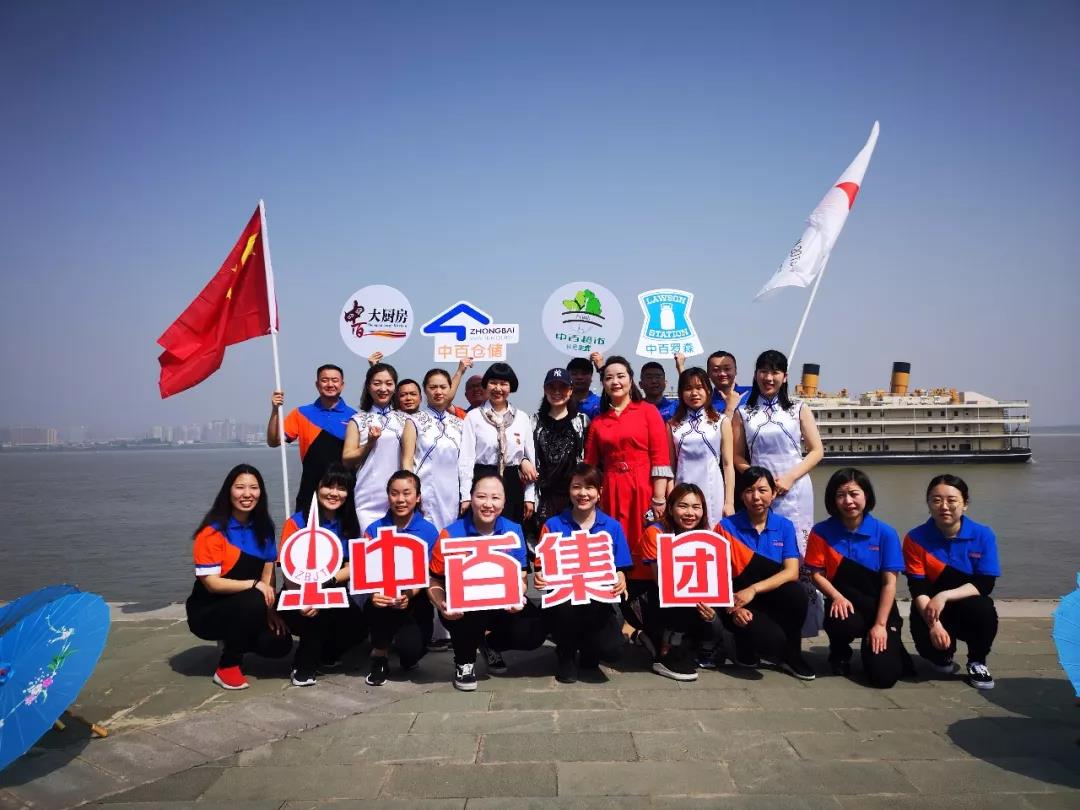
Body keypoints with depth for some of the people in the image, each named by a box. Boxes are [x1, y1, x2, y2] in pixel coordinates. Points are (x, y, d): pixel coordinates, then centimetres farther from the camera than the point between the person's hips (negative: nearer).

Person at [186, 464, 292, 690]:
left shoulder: (263, 527, 1)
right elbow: (211, 582, -22)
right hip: (208, 612, -6)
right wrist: (254, 584, -28)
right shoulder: (212, 531, -18)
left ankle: (232, 641, 17)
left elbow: (268, 572, -1)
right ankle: (227, 667, -13)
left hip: (246, 610, 6)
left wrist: (269, 608, -14)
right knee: (253, 602, -34)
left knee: (280, 643, -14)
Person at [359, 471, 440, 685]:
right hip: (383, 597, 1)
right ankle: (380, 656, -5)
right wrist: (373, 593, -27)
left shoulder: (429, 531, -3)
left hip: (415, 601, -1)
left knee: (411, 650, -23)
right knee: (376, 605, -34)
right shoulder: (374, 529, 0)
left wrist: (409, 595, -26)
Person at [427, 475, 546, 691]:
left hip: (504, 605, 3)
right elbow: (434, 581, -9)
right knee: (473, 613, -37)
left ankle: (491, 644, 17)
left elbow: (520, 579, 3)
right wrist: (442, 606, -30)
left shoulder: (513, 531, -3)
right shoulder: (450, 535, -13)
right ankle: (464, 661, -1)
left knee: (534, 634, -20)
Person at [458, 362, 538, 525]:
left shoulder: (522, 418, 7)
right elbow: (466, 457, -3)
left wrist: (530, 497, 5)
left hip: (514, 483, 2)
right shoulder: (473, 417, -1)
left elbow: (530, 456, 8)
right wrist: (465, 496, -8)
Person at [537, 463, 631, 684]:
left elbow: (619, 570, 4)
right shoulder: (553, 525, 0)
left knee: (612, 650, -23)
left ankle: (588, 653, 19)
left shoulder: (612, 527, 4)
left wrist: (620, 582, -20)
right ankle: (565, 655, 0)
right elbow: (542, 568, -2)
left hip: (598, 601, 1)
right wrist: (539, 578, -26)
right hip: (562, 599, -1)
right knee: (565, 606, -36)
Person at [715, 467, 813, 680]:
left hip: (772, 599, 3)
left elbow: (792, 572, -12)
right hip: (737, 603, -3)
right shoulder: (726, 527, -6)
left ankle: (790, 654, -3)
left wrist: (754, 589, -25)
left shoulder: (785, 526, 1)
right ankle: (746, 650, 8)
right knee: (772, 639, -31)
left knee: (796, 593, -30)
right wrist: (733, 607, -23)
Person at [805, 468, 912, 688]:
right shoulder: (822, 532, -5)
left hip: (879, 608, 0)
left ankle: (892, 645, 23)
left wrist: (880, 625, -13)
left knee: (884, 676, -15)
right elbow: (817, 574, -3)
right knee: (842, 624, -36)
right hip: (844, 605, 0)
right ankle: (840, 653, 3)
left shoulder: (885, 533, -6)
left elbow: (889, 583, -8)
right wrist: (837, 597, -22)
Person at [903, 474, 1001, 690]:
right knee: (928, 642, -29)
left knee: (984, 609, -33)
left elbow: (985, 585, -14)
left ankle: (977, 663, -1)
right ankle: (943, 657, 13)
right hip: (930, 610, 0)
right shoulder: (916, 538, -11)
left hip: (969, 610, 1)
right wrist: (934, 624, -29)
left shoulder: (983, 535, -9)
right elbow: (918, 589, -14)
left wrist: (944, 596, -28)